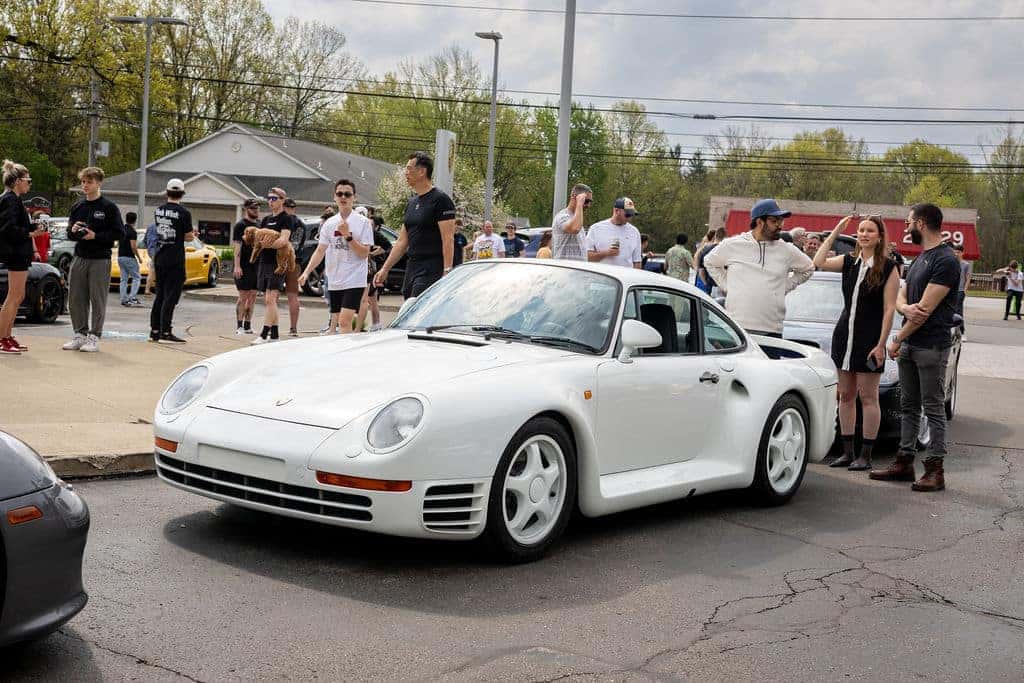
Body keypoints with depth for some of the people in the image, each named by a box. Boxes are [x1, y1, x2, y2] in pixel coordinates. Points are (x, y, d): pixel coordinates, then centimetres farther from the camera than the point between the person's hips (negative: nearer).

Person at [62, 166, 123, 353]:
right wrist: (73, 231, -5)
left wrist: (95, 235, -17)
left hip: (100, 260, -5)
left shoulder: (109, 207, -4)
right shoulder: (77, 206, 12)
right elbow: (69, 234, 18)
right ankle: (80, 334, 16)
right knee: (75, 299, 6)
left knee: (97, 300, -1)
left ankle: (94, 337, 5)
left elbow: (119, 232, -9)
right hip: (79, 258, 5)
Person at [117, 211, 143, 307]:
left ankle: (124, 299, 5)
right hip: (129, 257, -7)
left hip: (120, 257, 7)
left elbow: (118, 244, 16)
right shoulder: (132, 232, -13)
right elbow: (133, 246, -18)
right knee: (136, 278, 1)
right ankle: (132, 297, -10)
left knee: (123, 279, 8)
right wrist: (139, 257, -9)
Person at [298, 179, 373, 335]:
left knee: (344, 321, -18)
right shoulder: (329, 223, 11)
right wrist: (307, 271, -1)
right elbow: (320, 251, 11)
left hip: (354, 280, -5)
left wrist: (348, 236, -18)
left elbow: (364, 253, -8)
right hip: (335, 281, 6)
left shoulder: (363, 222, -3)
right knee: (335, 324, 9)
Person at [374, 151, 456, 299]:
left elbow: (448, 239, -14)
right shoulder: (411, 203, 17)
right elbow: (402, 241, 20)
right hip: (412, 268, 9)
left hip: (432, 270, -9)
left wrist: (447, 272, -21)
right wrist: (385, 269, 16)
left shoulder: (440, 200, -9)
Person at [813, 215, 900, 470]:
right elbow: (819, 263, -7)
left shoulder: (888, 267, -5)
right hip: (844, 334, 5)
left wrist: (881, 344, -14)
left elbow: (889, 309, -8)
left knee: (868, 397, 0)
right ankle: (847, 452, 16)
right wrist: (836, 232, -3)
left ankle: (865, 456, 6)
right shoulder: (850, 262, 8)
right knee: (846, 396, 8)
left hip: (870, 338, -5)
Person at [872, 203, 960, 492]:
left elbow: (926, 308, -17)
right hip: (909, 346, 9)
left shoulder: (945, 261, -13)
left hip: (931, 346, -9)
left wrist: (898, 339, -10)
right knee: (909, 406, 12)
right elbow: (900, 298, 14)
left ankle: (935, 470, -1)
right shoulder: (918, 260, 17)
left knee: (933, 408, -4)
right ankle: (904, 462, 18)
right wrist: (906, 307, -12)